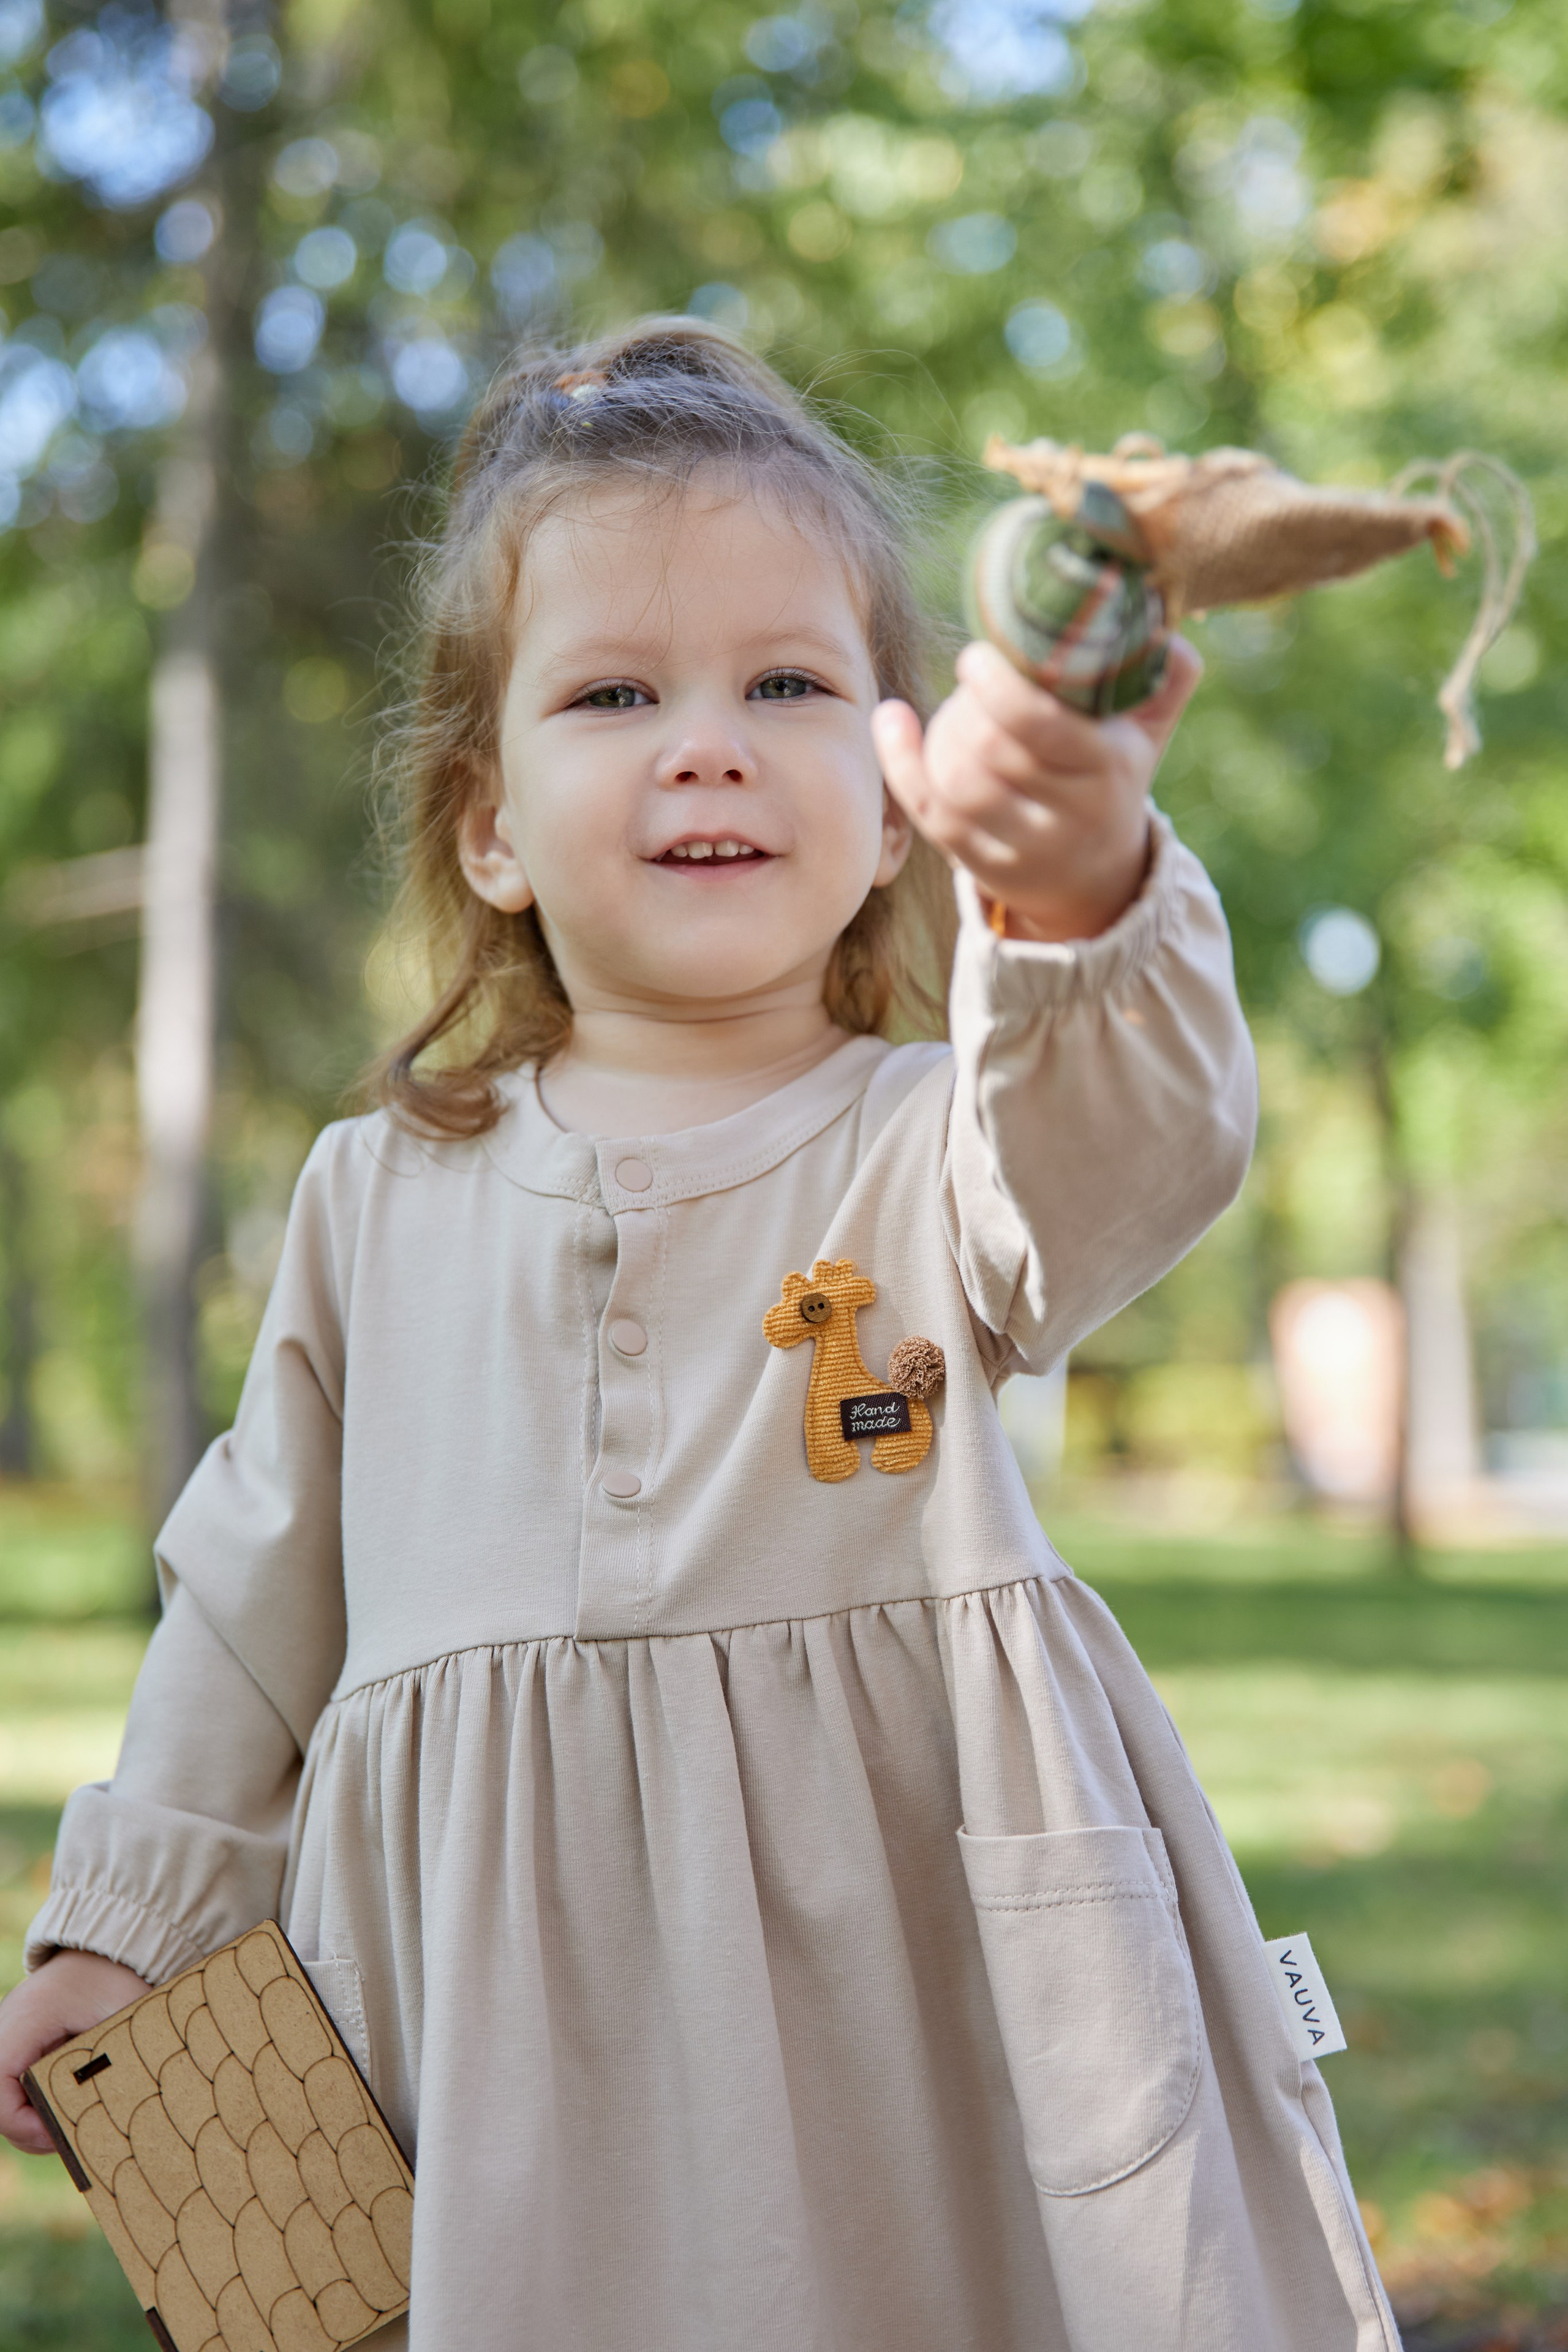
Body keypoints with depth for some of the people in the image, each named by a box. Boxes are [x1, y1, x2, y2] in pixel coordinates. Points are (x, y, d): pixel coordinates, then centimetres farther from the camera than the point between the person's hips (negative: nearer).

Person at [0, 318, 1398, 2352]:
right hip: (517, 2013, 2)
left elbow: (1143, 1144, -28)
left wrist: (1080, 889, -48)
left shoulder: (929, 1145, -4)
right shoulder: (380, 1202, 6)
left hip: (910, 1967, -2)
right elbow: (260, 1592, 16)